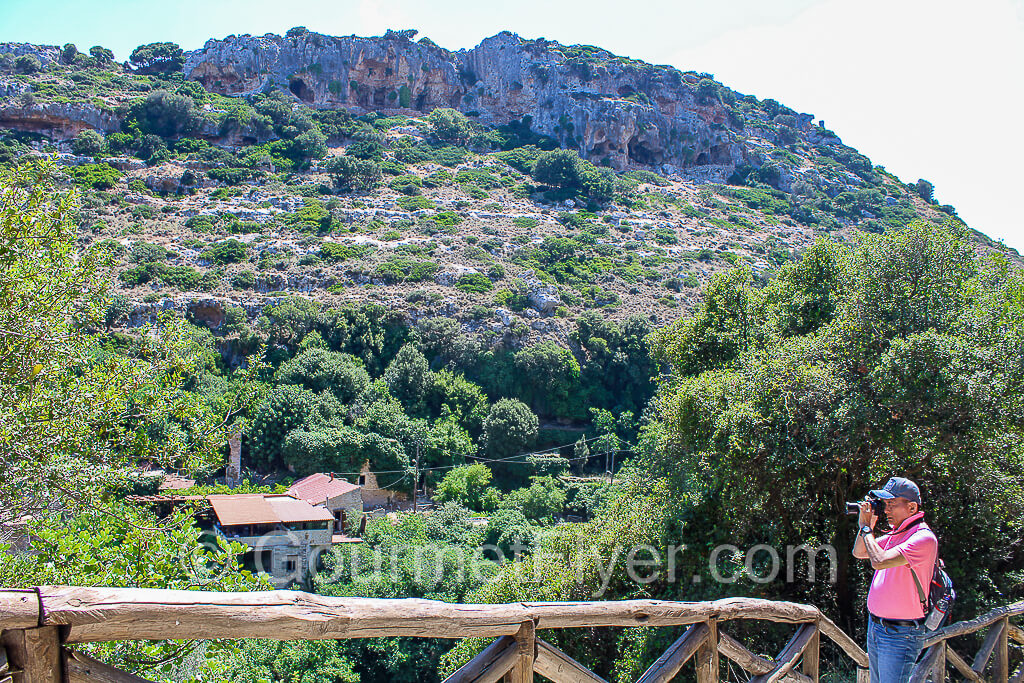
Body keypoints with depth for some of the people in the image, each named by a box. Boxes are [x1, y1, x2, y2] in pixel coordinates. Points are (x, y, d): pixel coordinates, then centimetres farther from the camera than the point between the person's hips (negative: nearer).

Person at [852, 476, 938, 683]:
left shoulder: (924, 538, -19)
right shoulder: (895, 534, 9)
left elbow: (879, 561, -29)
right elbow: (859, 553, 19)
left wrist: (866, 528, -13)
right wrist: (865, 524, 3)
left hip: (900, 635, -9)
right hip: (875, 627, 9)